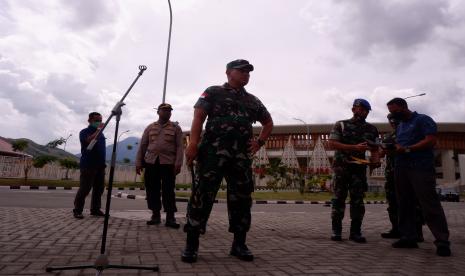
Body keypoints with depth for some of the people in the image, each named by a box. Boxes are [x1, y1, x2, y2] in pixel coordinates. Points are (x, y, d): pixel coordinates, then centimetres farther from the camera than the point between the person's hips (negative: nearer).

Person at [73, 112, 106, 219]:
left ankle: (95, 209, 16)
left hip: (100, 165, 7)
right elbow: (90, 140, -24)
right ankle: (77, 210, 4)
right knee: (84, 188, -6)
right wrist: (98, 130, -21)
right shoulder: (84, 132, -1)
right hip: (88, 165, -6)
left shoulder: (101, 133, 18)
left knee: (99, 188, 7)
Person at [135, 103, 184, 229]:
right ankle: (155, 214, 16)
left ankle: (170, 217, 0)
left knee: (168, 190, -4)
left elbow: (180, 146, 0)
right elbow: (142, 145, 14)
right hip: (151, 162, 3)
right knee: (152, 189, 4)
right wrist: (139, 162, 6)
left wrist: (178, 163, -11)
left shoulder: (176, 127, 8)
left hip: (168, 163, -3)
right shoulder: (150, 127, 15)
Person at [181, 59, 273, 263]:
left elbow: (268, 123, 33)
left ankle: (239, 244, 19)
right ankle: (191, 245, 4)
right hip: (213, 152, -4)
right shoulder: (213, 92, 10)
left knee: (241, 199, 6)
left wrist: (260, 142, 16)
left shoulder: (253, 100, 23)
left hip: (242, 156, 5)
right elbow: (198, 116, -3)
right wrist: (193, 142, -17)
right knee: (202, 196, -6)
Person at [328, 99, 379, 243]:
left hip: (360, 168, 3)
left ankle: (355, 231, 11)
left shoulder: (372, 129, 12)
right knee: (339, 199, 1)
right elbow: (332, 143, -8)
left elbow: (374, 149, 13)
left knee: (358, 200, 2)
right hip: (341, 166, -3)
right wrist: (355, 147, -17)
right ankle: (336, 230, 9)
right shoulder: (341, 125, 2)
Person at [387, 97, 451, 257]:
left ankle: (442, 241, -4)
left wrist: (407, 149, -16)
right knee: (405, 204, 6)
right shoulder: (400, 126, 23)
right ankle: (409, 237, 11)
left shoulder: (423, 120, 0)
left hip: (421, 169, -7)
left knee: (430, 204, -9)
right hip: (401, 169, 8)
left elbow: (431, 141, -12)